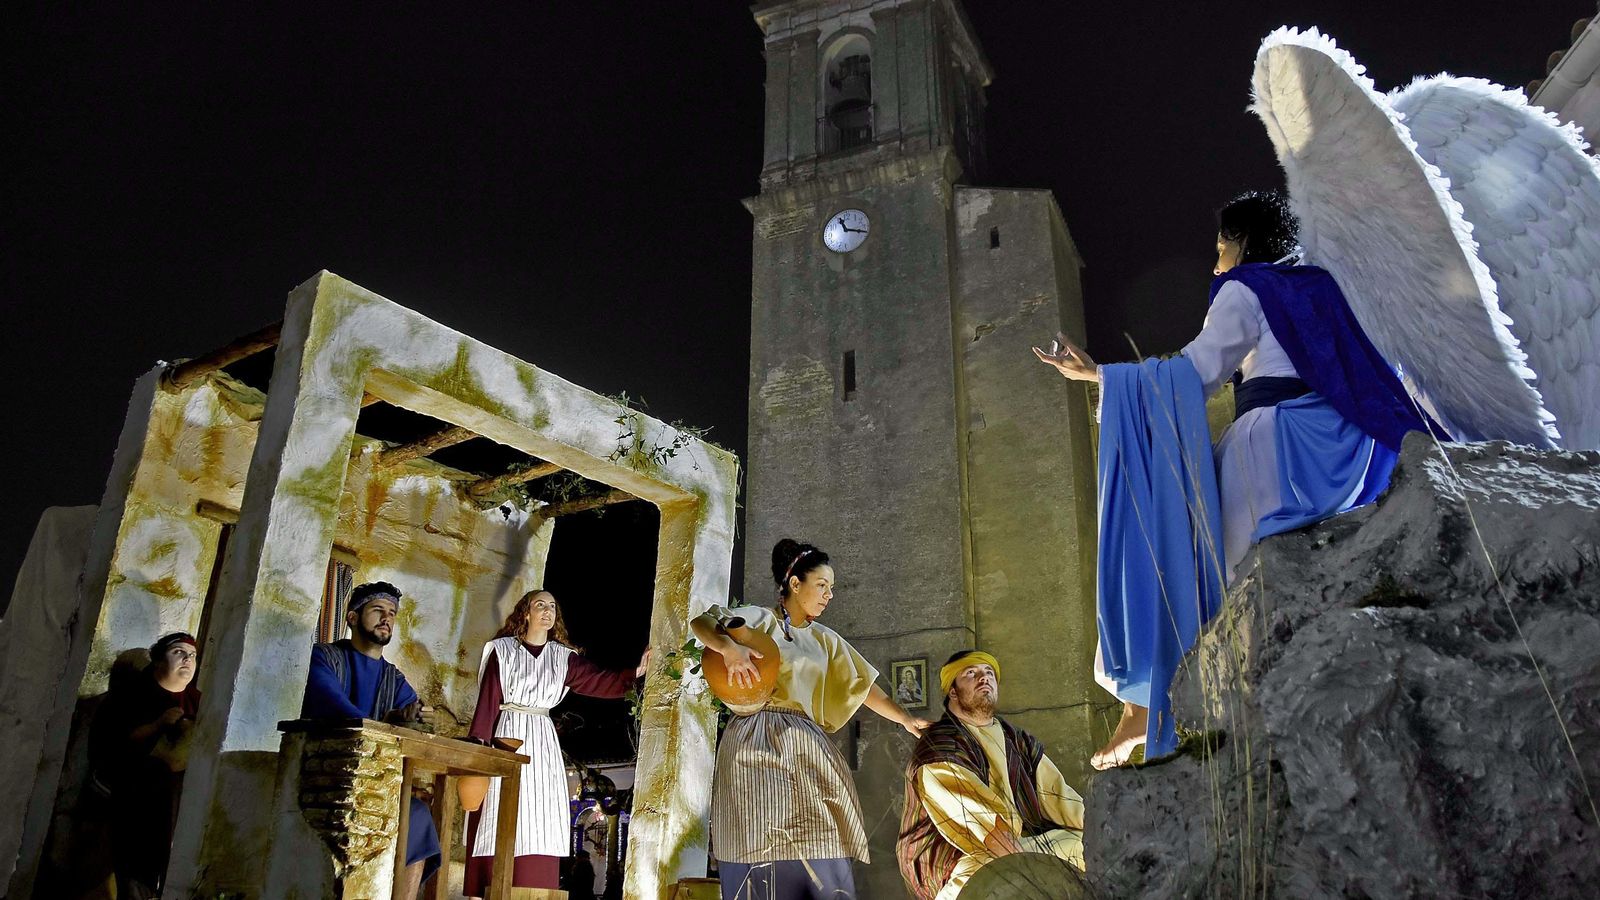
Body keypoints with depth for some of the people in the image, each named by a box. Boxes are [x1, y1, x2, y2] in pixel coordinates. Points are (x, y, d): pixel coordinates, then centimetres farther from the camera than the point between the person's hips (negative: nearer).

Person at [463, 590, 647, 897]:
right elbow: (487, 699, -2)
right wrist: (478, 742, -11)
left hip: (542, 742, 3)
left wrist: (634, 673, -10)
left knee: (539, 823, -2)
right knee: (497, 820, -6)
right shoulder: (502, 649, 4)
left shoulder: (563, 657, 12)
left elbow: (599, 681, 4)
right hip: (506, 736, -3)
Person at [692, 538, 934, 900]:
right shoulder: (759, 619, 5)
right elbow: (701, 622, -7)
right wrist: (729, 647, -26)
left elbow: (861, 685, 19)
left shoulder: (825, 640, 20)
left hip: (805, 748, 5)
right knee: (760, 854, -12)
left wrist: (904, 718, 11)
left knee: (819, 859, -6)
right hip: (757, 745, -5)